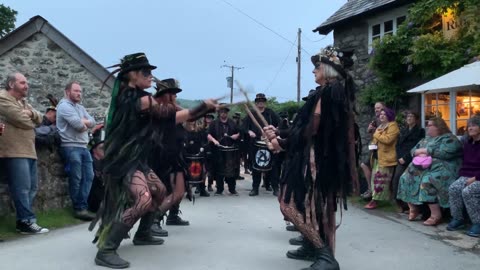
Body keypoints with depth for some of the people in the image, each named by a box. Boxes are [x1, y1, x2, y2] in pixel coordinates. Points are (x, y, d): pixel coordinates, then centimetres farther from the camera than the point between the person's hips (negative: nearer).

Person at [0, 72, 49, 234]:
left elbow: (39, 119, 19)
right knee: (22, 188, -11)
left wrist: (31, 113, -3)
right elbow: (20, 119, -16)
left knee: (32, 187, 10)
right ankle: (27, 222, -8)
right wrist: (31, 121, 6)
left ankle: (23, 220, 16)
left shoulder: (23, 102, 25)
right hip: (14, 151, -10)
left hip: (29, 151, 10)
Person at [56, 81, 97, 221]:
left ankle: (82, 207, 7)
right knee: (76, 179, -4)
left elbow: (92, 122, 11)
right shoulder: (64, 106, -6)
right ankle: (79, 208, 4)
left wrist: (82, 122, -8)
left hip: (84, 147, 9)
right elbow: (78, 125, -17)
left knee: (88, 176, 4)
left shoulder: (81, 108, 22)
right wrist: (85, 125, 4)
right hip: (71, 147, -9)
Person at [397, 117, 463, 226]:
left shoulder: (449, 139, 0)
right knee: (406, 178, -12)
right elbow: (413, 150, 19)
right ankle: (413, 209, -1)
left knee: (427, 181, -34)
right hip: (423, 167, 8)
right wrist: (420, 153, -6)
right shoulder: (426, 139, 25)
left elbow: (444, 153, -18)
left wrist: (425, 150, -8)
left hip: (441, 168, -8)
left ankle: (436, 215, -28)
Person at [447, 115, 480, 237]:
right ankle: (457, 219, -10)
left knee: (467, 191, -33)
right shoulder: (467, 143, 17)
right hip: (466, 176, 6)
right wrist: (462, 175, 6)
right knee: (453, 188, -22)